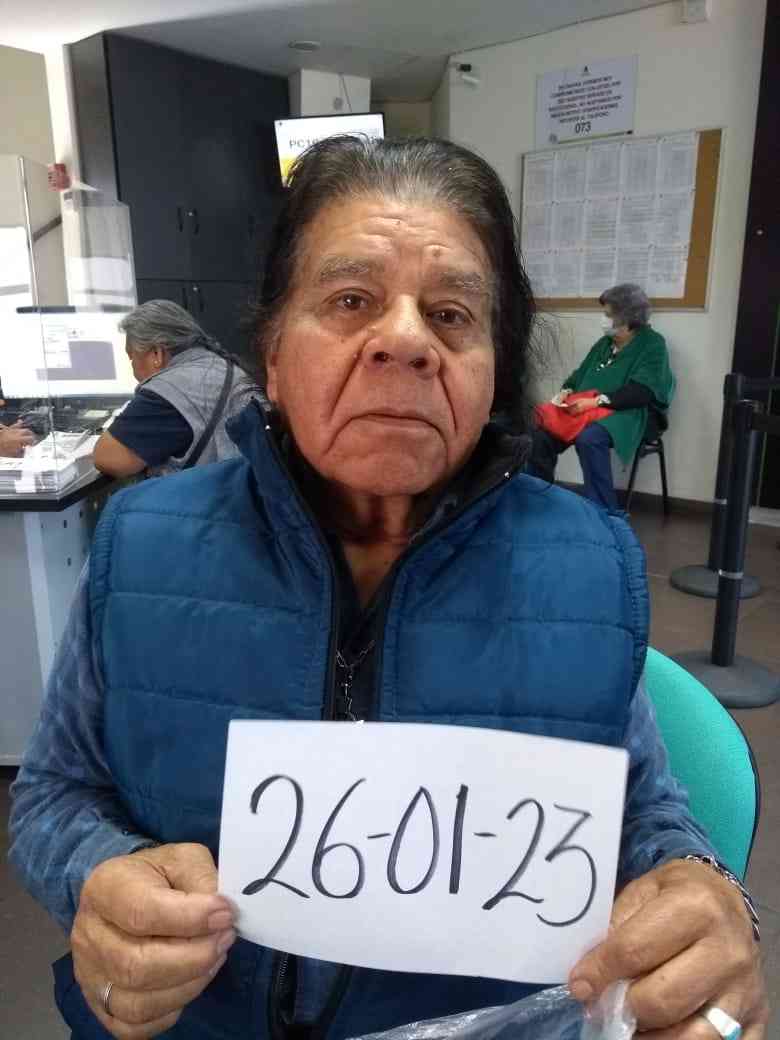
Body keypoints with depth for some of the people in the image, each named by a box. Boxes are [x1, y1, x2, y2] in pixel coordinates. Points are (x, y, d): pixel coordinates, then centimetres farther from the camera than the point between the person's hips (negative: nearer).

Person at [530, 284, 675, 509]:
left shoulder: (652, 344, -1)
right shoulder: (604, 343, 20)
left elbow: (642, 391, -14)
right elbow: (580, 374, 22)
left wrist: (599, 400, -23)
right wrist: (567, 390, -2)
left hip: (628, 414, -6)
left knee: (588, 439, -38)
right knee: (542, 435, -17)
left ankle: (604, 512, -30)